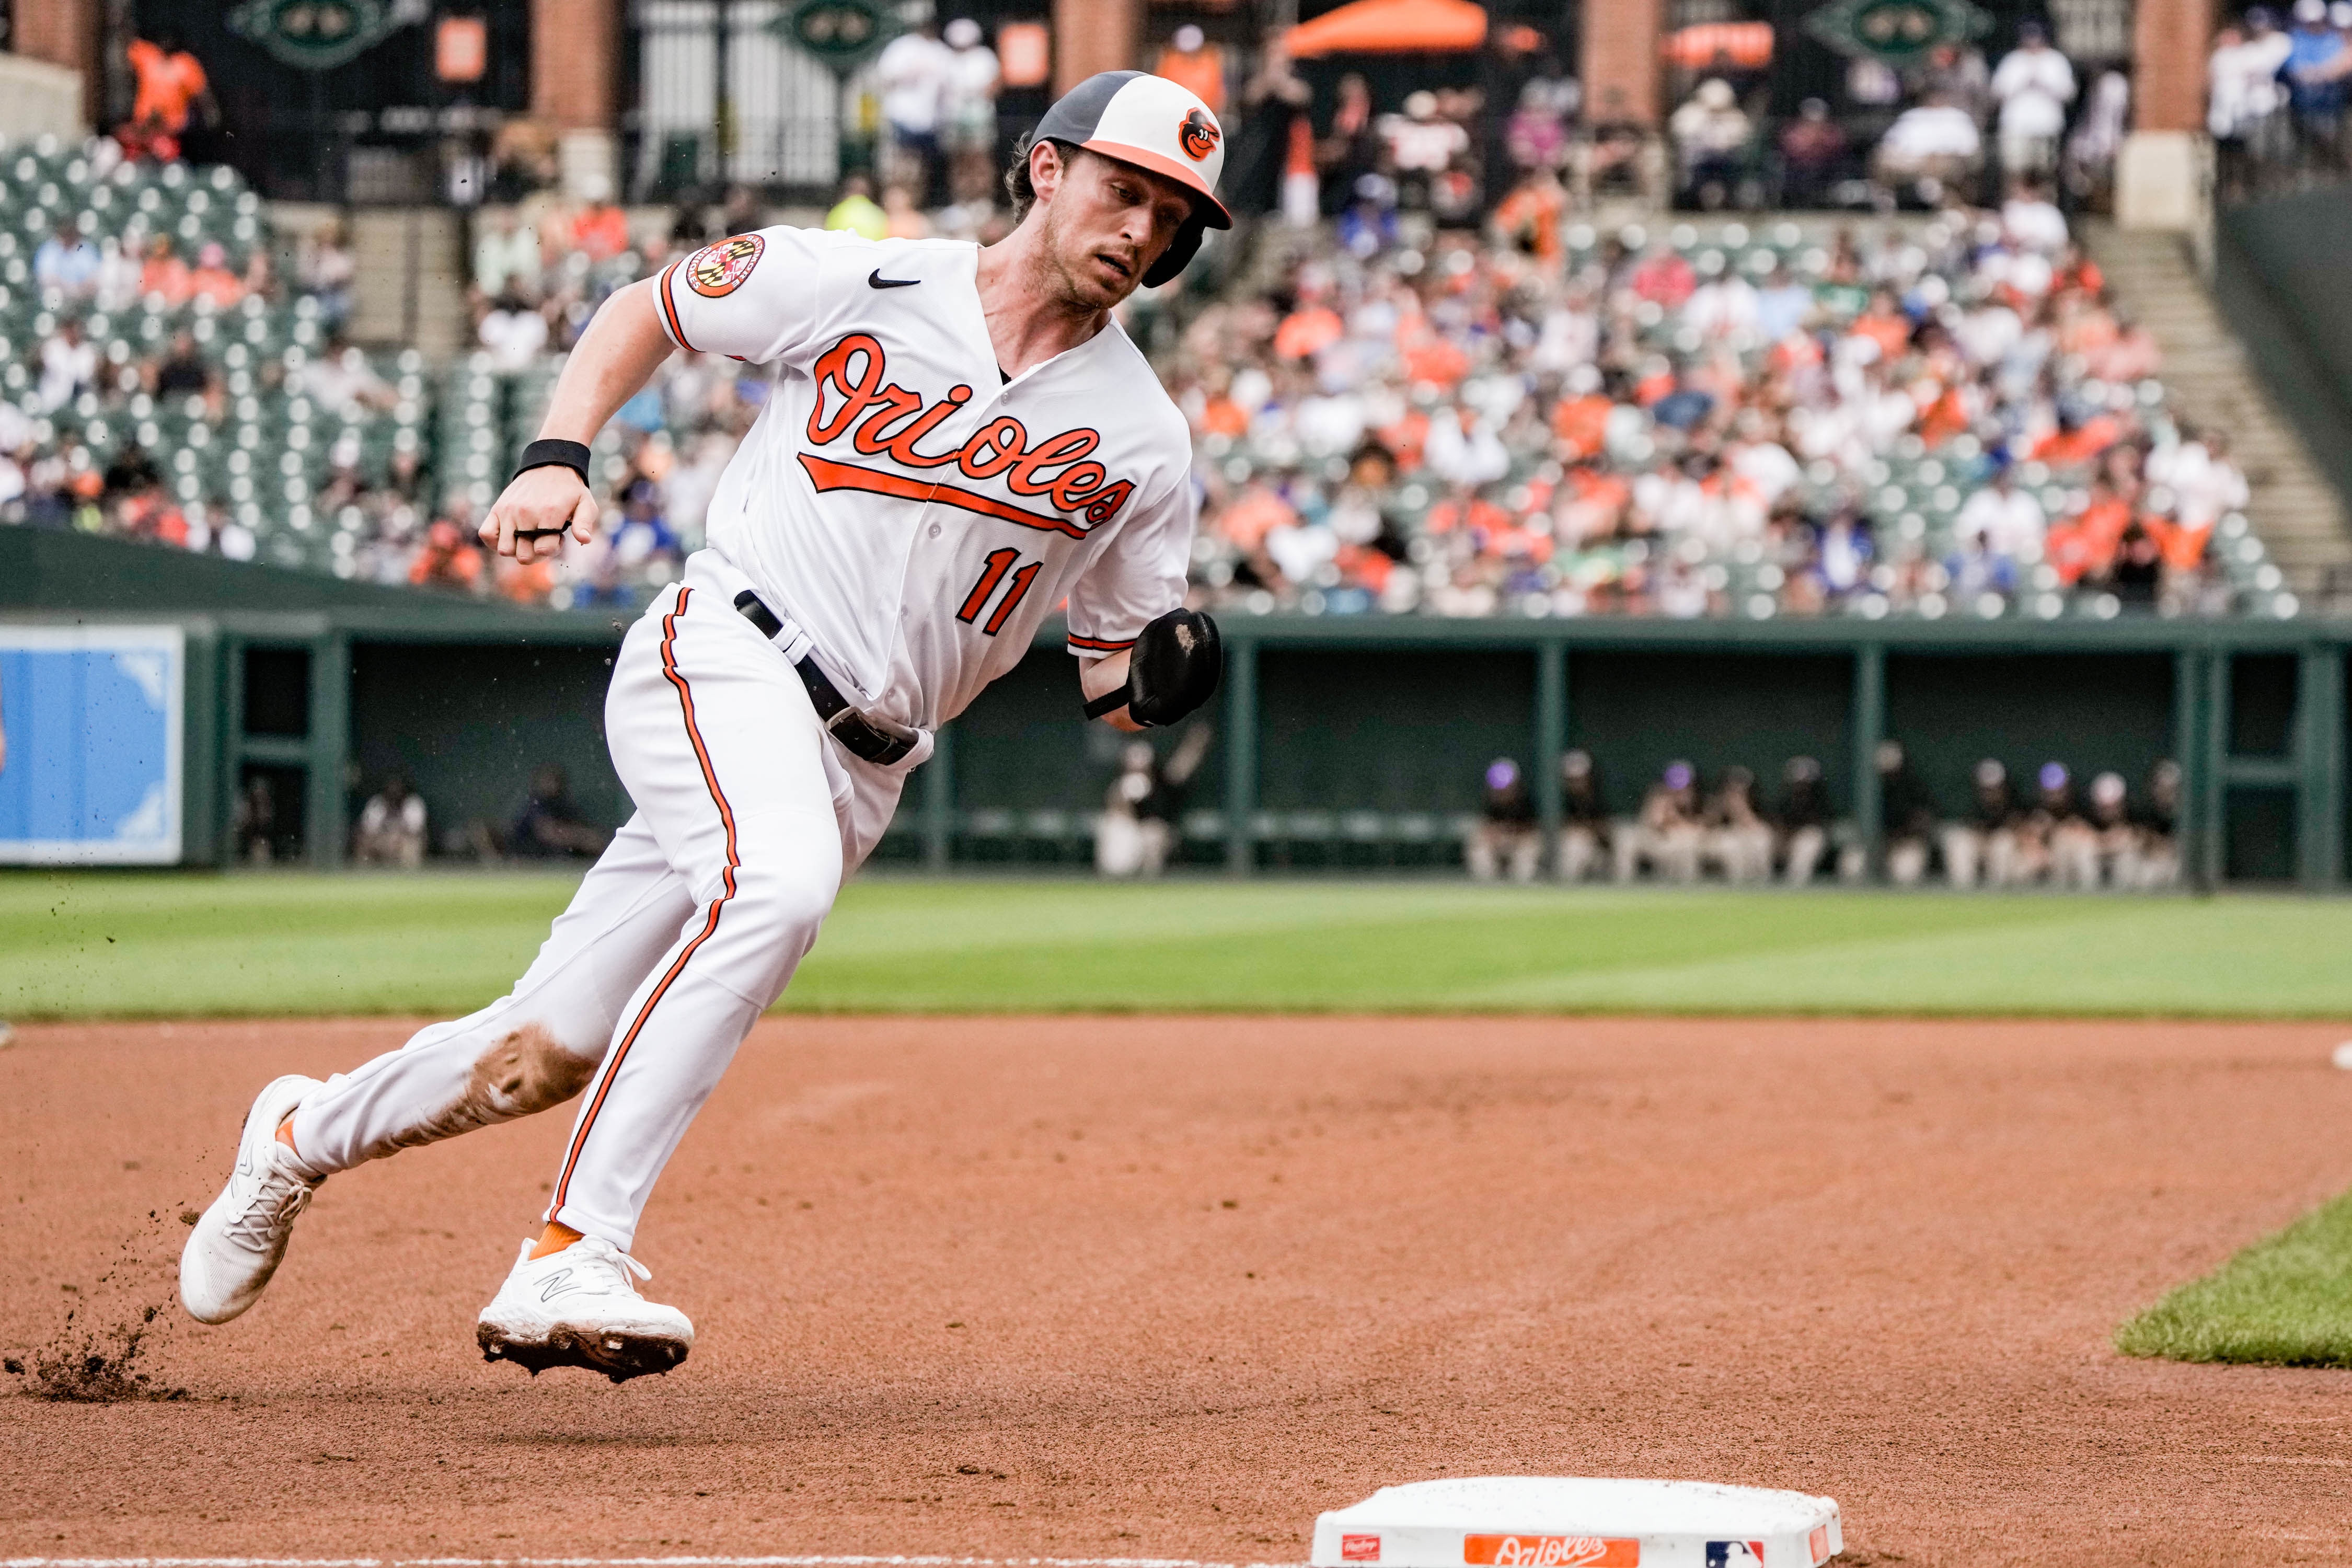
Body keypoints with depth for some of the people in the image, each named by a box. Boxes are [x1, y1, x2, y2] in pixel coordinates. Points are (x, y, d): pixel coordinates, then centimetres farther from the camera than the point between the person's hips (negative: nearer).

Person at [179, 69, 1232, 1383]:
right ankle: (571, 1261, -39)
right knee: (775, 879, -37)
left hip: (860, 768, 4)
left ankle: (308, 1135, 35)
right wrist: (558, 455, -2)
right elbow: (648, 311, 13)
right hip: (724, 660, -4)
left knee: (548, 1054, 5)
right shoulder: (857, 285, -1)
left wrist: (1150, 678, -12)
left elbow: (1116, 681, 12)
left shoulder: (1143, 444, 6)